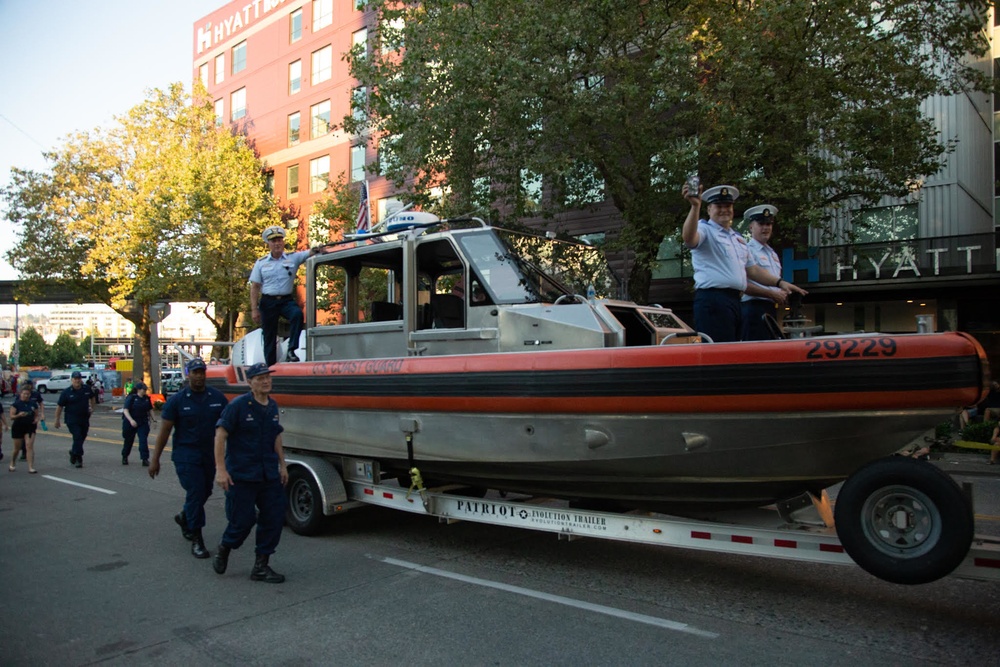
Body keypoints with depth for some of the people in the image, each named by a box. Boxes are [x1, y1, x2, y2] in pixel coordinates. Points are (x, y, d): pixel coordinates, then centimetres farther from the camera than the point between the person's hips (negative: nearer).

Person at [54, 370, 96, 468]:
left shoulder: (87, 389, 2)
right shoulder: (66, 392, -8)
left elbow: (92, 397, 24)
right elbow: (59, 406, -2)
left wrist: (92, 407, 17)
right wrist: (57, 420, 0)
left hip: (84, 419, 4)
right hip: (72, 420, -4)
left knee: (82, 437, 12)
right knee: (77, 437, -11)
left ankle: (73, 452, 37)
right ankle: (79, 459, -5)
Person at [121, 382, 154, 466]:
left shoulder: (147, 399, 4)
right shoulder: (131, 398, -11)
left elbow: (150, 410, 14)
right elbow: (125, 410, -17)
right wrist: (131, 420, -30)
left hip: (143, 423, 3)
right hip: (130, 423, -3)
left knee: (144, 440, -8)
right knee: (129, 441, 12)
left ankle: (145, 459, -8)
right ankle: (124, 457, 34)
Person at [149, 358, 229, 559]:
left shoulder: (218, 397, 1)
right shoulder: (177, 400, -6)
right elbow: (164, 431, -3)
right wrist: (155, 460, -4)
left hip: (210, 455, 4)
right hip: (186, 455, -4)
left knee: (205, 492, 17)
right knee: (195, 493, -9)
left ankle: (184, 518, 46)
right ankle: (196, 540, 0)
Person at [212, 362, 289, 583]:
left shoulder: (273, 406, 8)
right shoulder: (238, 405, -11)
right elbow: (220, 435, -12)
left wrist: (282, 465, 15)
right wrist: (220, 469, -17)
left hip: (269, 475, 6)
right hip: (241, 474, -6)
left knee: (274, 518, 3)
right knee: (243, 520, 0)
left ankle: (261, 566, 16)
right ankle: (224, 549, 32)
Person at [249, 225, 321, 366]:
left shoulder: (293, 258, 3)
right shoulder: (261, 263, 5)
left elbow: (309, 253, -11)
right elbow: (254, 287, 4)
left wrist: (315, 250, -37)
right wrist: (254, 309, -2)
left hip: (286, 300, -1)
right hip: (268, 301, 1)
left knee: (297, 314, -33)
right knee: (269, 338, 6)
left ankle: (291, 350, -26)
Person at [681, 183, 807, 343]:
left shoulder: (738, 238, 26)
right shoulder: (705, 229, -1)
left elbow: (752, 269, 29)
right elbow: (689, 238, -25)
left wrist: (780, 282, 19)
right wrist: (695, 206, -38)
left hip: (735, 301, 9)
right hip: (712, 300, -9)